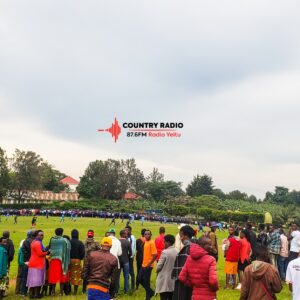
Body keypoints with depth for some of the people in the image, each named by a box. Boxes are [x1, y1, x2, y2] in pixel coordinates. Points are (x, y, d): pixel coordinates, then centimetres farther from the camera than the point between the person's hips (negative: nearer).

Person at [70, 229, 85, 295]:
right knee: (77, 275, 5)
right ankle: (75, 291, 6)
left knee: (69, 275, 12)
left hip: (69, 260, 2)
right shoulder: (80, 243, -8)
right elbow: (82, 253, -8)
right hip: (77, 261, -2)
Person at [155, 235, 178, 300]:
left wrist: (157, 271, 10)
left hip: (164, 281, -6)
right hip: (173, 281, 6)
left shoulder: (165, 252, -14)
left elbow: (159, 266, -11)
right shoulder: (177, 252, 2)